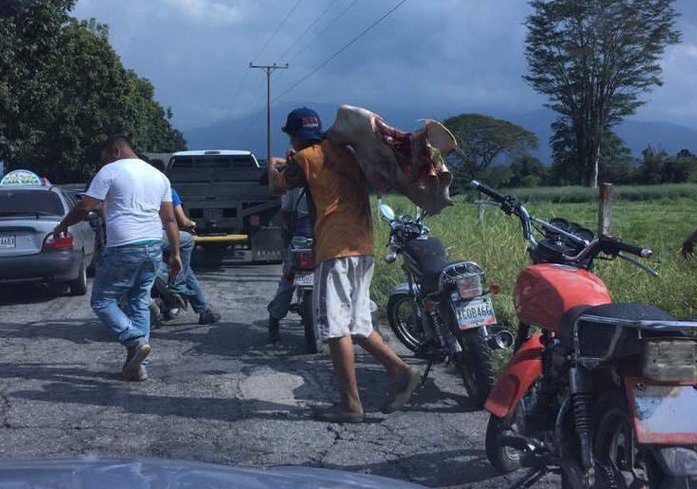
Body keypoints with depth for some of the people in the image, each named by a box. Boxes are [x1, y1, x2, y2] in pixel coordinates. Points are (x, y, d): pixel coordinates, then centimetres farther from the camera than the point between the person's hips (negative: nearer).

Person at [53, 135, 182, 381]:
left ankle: (136, 341, -12)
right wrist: (175, 253, 16)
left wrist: (62, 226, 13)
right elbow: (170, 219, 14)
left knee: (102, 300, 6)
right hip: (153, 248, 7)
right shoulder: (158, 176, 15)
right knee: (140, 304, 13)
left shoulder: (110, 172, -3)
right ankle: (136, 366, 10)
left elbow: (84, 207, -3)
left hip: (123, 249, -6)